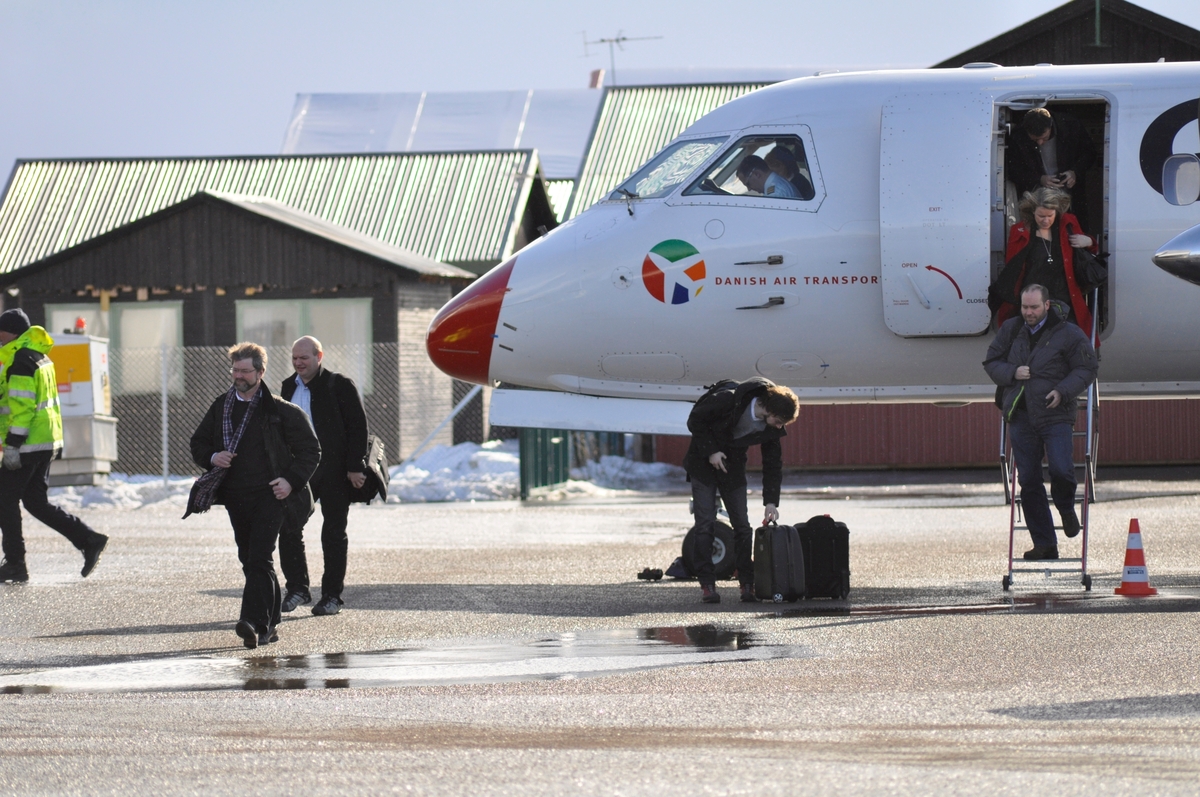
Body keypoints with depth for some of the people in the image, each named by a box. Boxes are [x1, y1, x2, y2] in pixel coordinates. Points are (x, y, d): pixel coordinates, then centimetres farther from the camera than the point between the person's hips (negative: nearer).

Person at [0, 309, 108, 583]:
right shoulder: (40, 358, 17)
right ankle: (90, 540, 7)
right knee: (36, 501, 14)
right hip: (48, 443, 10)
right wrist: (57, 440, 27)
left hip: (29, 444, -10)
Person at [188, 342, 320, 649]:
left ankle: (254, 622, -25)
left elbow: (310, 450, 2)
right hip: (235, 496, 5)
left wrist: (292, 480, -12)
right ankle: (269, 624, 19)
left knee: (259, 559, -16)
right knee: (249, 560, 10)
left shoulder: (279, 411, -3)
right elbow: (198, 443, 20)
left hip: (269, 495, -5)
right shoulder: (221, 407, 11)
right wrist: (212, 457, -2)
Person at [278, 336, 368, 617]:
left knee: (334, 533, 3)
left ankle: (332, 596, 10)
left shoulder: (340, 386, -5)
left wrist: (355, 467, -14)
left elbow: (358, 427, -8)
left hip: (335, 473, -5)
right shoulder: (288, 387, 11)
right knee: (288, 527, -6)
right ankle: (297, 588, 6)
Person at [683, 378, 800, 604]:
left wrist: (771, 501, -8)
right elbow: (695, 420, -16)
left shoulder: (771, 428, -10)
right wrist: (710, 451, -21)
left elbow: (773, 462, -2)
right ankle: (706, 584, -7)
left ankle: (747, 584, 2)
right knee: (705, 523, -9)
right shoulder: (727, 400, -27)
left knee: (741, 524, -2)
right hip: (704, 462, -4)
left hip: (732, 466, 4)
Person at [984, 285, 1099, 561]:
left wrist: (1063, 391, -13)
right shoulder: (1010, 330, 11)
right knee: (1028, 481, 2)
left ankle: (1066, 508, 18)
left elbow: (1087, 369, 1)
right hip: (1020, 416, 4)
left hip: (1055, 415, -4)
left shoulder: (1068, 335, -1)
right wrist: (1012, 373, -6)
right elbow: (991, 363, 15)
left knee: (1061, 470, -18)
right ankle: (1044, 544, 7)